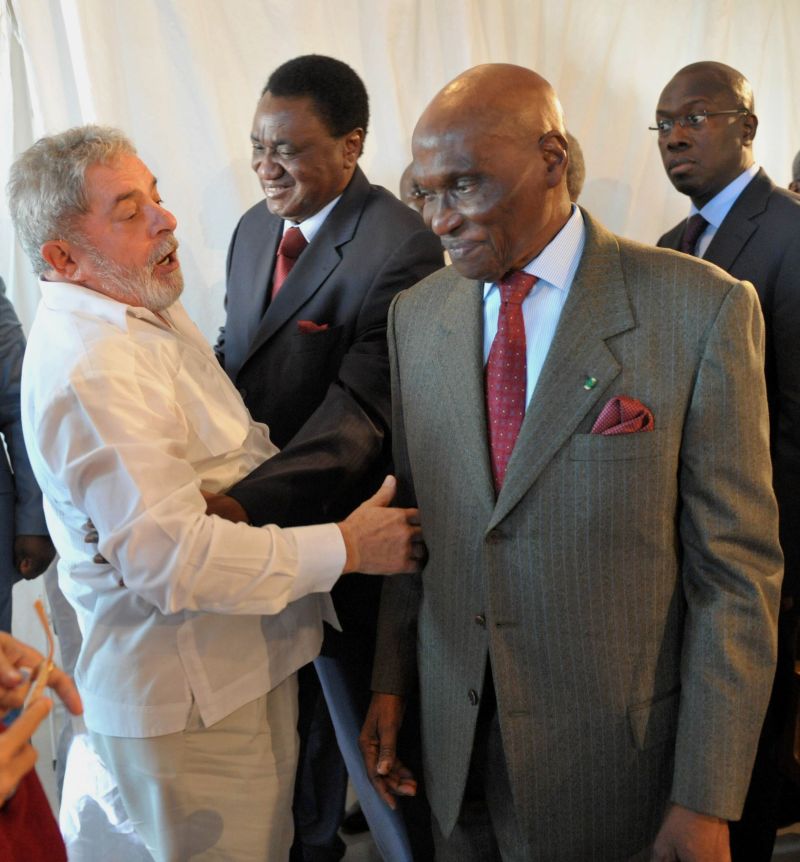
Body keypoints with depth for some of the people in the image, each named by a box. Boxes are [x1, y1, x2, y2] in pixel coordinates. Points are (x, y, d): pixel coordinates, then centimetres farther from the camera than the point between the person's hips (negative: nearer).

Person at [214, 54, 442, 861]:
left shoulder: (400, 248, -22)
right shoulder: (255, 227, 5)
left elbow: (359, 409, -30)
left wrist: (236, 506, -41)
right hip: (259, 520, 7)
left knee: (346, 695, 16)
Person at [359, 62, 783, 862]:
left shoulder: (702, 309, -14)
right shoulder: (415, 315, 0)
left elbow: (737, 565, -13)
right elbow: (414, 512, 8)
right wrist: (389, 681, 9)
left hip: (609, 753, -4)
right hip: (453, 731, 4)